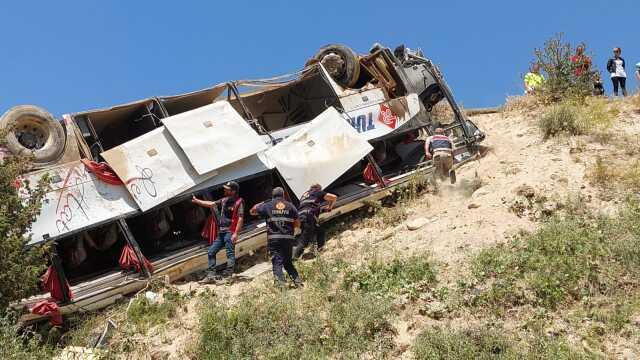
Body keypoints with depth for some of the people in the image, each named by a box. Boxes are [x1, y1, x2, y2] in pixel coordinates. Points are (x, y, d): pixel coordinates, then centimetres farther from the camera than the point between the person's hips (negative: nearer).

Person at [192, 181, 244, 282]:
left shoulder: (239, 202, -8)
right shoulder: (224, 200, 14)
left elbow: (240, 219, -14)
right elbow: (211, 204, 23)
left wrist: (236, 233, -20)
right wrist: (197, 201, 22)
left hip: (230, 232, -9)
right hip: (221, 232, 9)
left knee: (230, 254, -10)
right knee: (211, 252, 8)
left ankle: (228, 275, -12)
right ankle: (211, 275, 11)